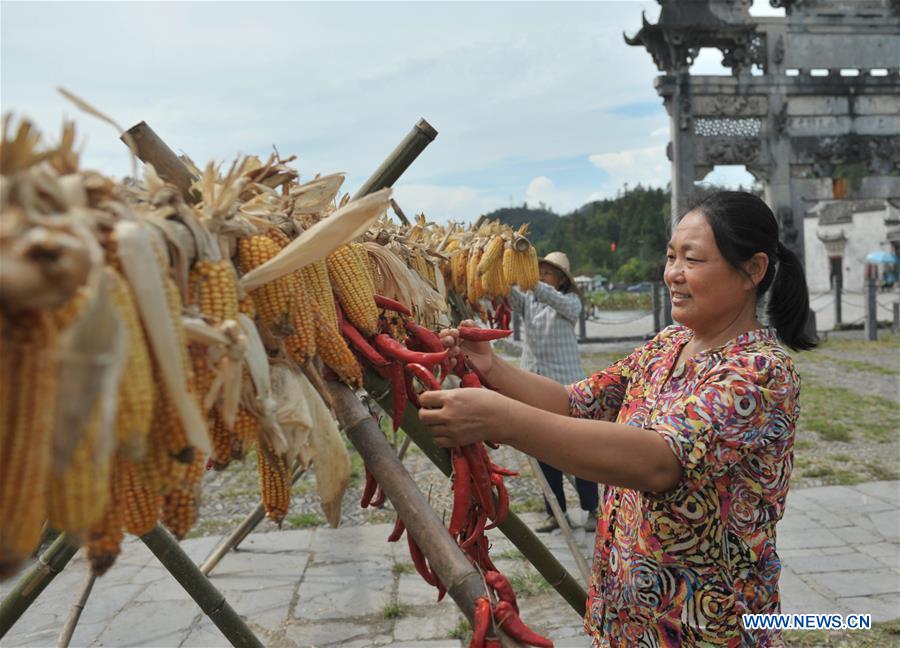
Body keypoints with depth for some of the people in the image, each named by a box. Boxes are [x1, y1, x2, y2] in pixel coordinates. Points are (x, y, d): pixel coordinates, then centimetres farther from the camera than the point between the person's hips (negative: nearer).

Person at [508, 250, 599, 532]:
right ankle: (555, 512, 17)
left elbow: (559, 302, -23)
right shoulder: (528, 300, 11)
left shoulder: (572, 301, 0)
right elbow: (509, 296, -8)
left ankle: (592, 509, 12)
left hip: (566, 382, -4)